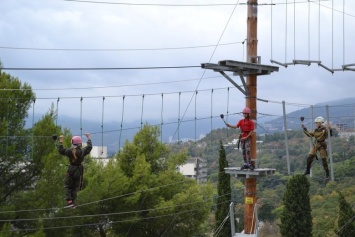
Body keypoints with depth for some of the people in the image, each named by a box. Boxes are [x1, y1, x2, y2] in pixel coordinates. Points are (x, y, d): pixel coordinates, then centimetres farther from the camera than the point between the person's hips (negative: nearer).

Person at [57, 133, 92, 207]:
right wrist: (89, 138, 26)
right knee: (75, 187, 9)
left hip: (70, 169, -1)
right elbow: (89, 146, 12)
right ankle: (73, 201, 6)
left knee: (68, 186, 7)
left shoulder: (70, 151, -9)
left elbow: (60, 150, 1)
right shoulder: (83, 151, -5)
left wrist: (61, 141, 12)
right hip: (78, 170, 2)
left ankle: (69, 200, -8)